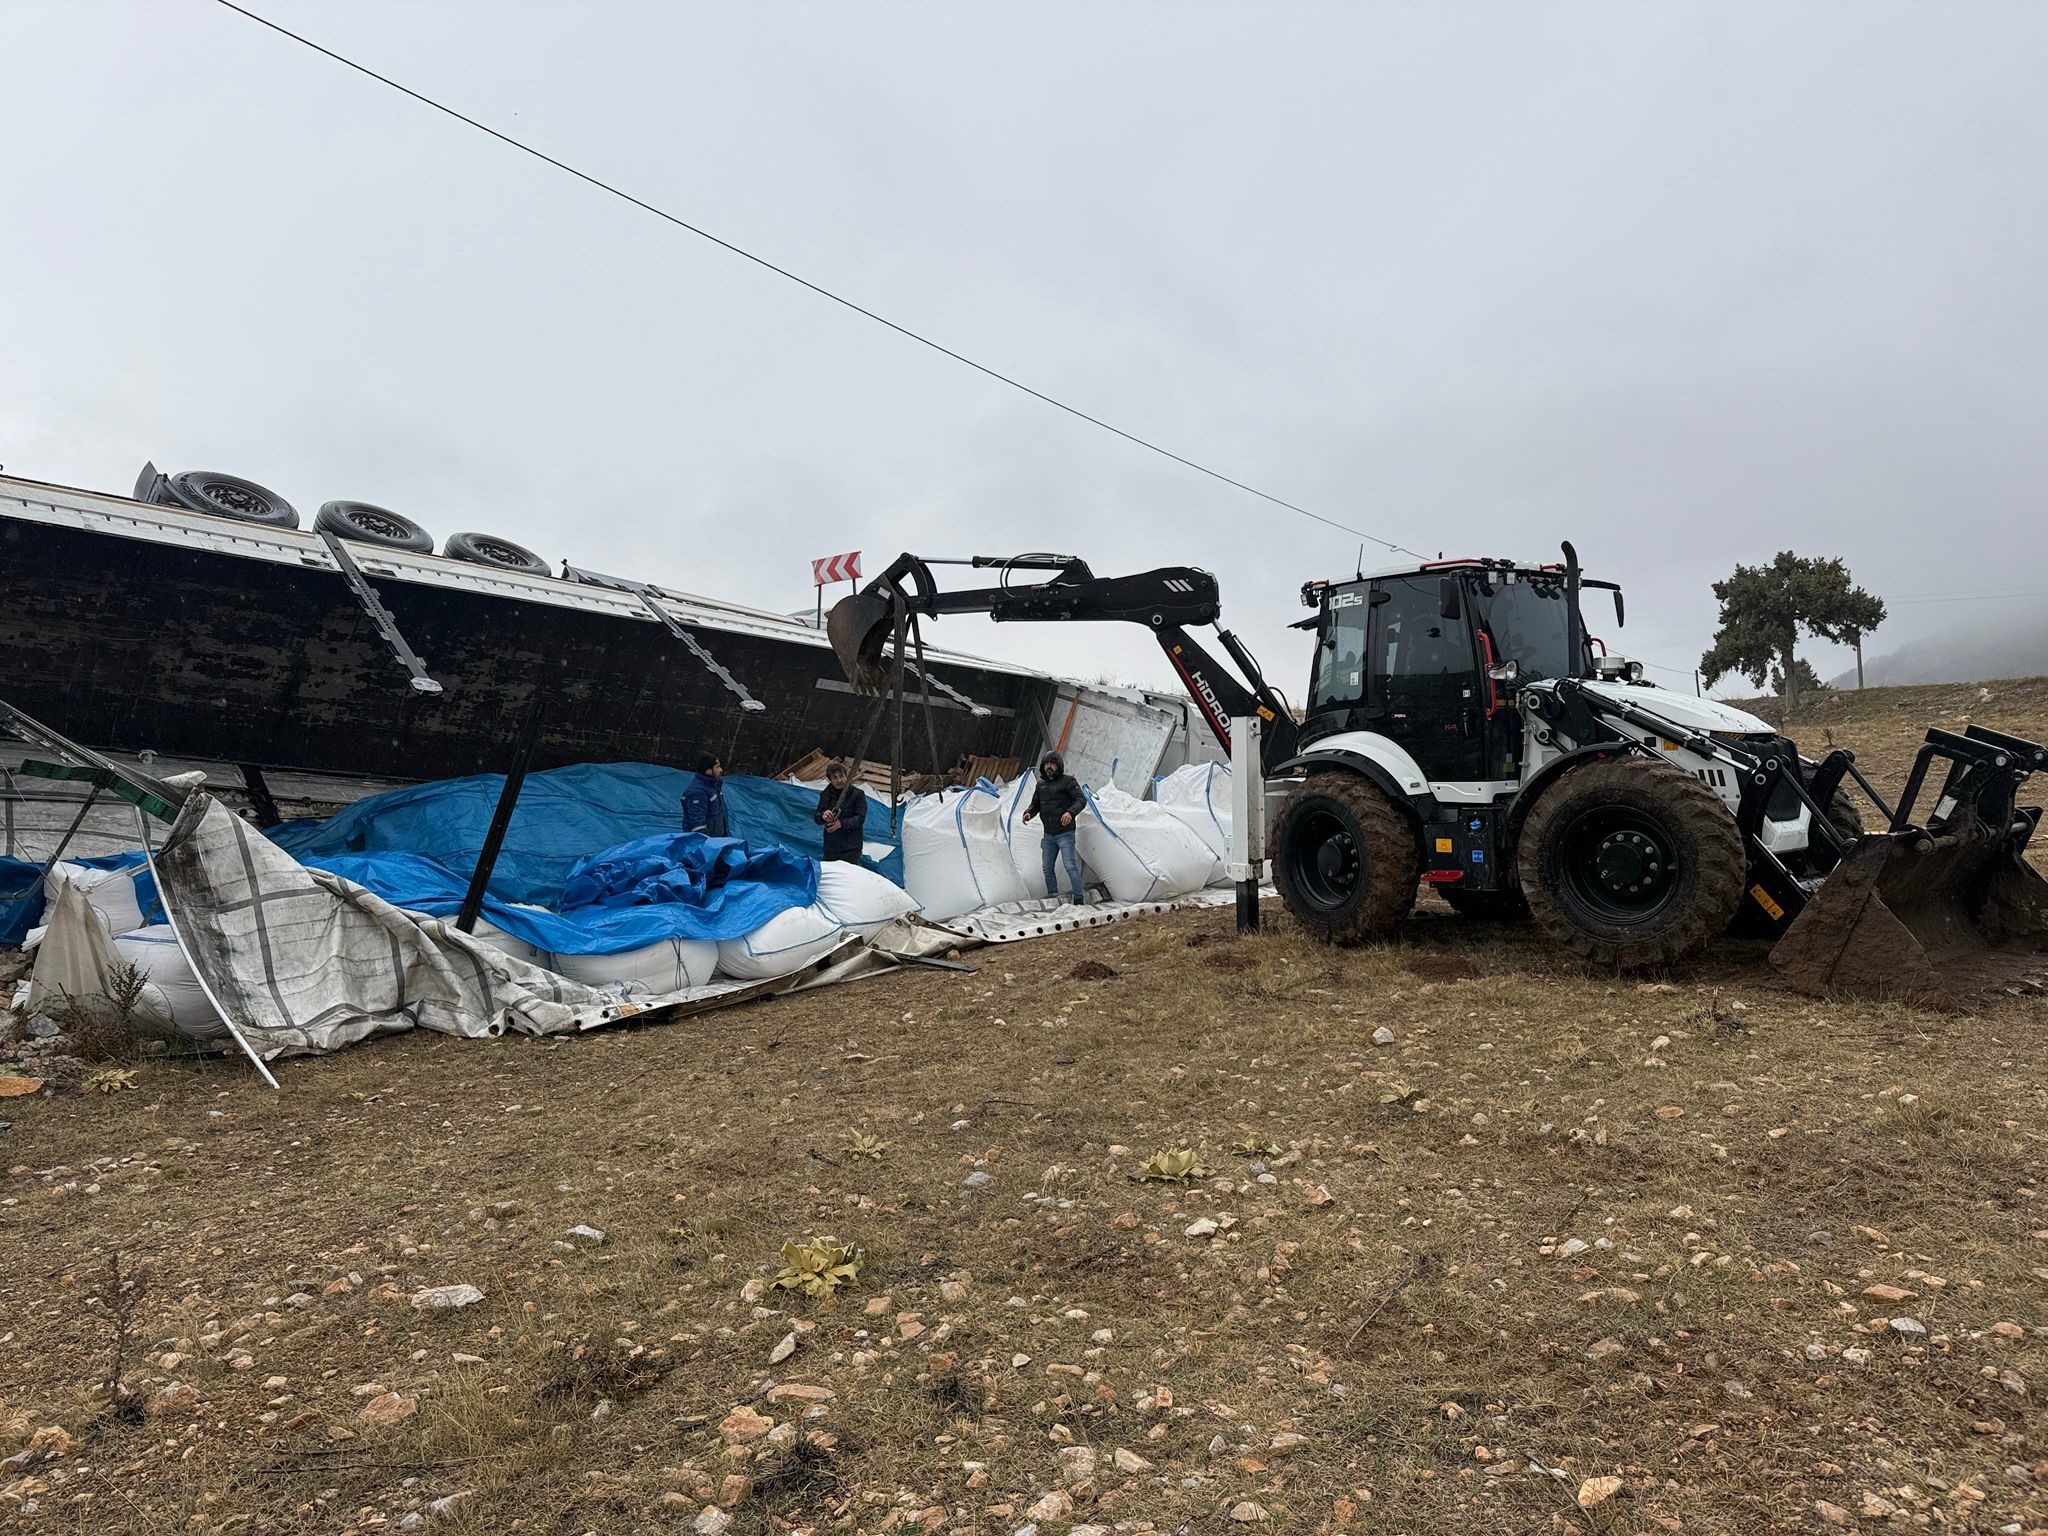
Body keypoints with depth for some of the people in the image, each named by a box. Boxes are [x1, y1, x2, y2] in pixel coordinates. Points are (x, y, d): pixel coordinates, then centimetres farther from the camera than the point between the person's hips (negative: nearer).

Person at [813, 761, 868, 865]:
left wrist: (841, 823, -23)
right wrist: (823, 816, -20)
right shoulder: (826, 795, 9)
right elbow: (816, 818, 5)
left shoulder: (858, 794, -2)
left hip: (851, 848, -4)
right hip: (830, 847, 4)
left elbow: (860, 818, -8)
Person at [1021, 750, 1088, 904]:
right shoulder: (1041, 784, 13)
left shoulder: (1068, 782, -5)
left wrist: (1070, 812, -32)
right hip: (1048, 835, 6)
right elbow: (1035, 804, 20)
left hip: (1065, 833, -6)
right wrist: (1028, 813, -3)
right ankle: (1052, 897, 20)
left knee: (1070, 866, -12)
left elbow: (1081, 800, -13)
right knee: (1047, 868, 8)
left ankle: (1080, 898, -8)